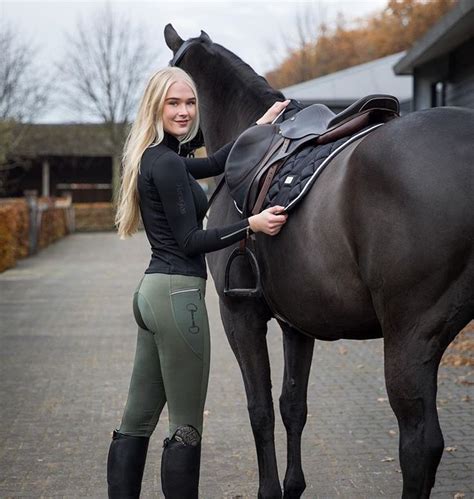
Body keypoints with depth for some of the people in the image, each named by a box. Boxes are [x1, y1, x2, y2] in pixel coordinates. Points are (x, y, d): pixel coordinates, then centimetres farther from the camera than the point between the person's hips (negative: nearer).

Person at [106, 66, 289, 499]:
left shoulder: (156, 158, 15)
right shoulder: (167, 164, -14)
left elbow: (217, 163, 29)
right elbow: (190, 241, -16)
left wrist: (261, 125, 33)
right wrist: (252, 224, -21)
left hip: (152, 292, 10)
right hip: (178, 295, -10)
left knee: (138, 420, 12)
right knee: (186, 427, -3)